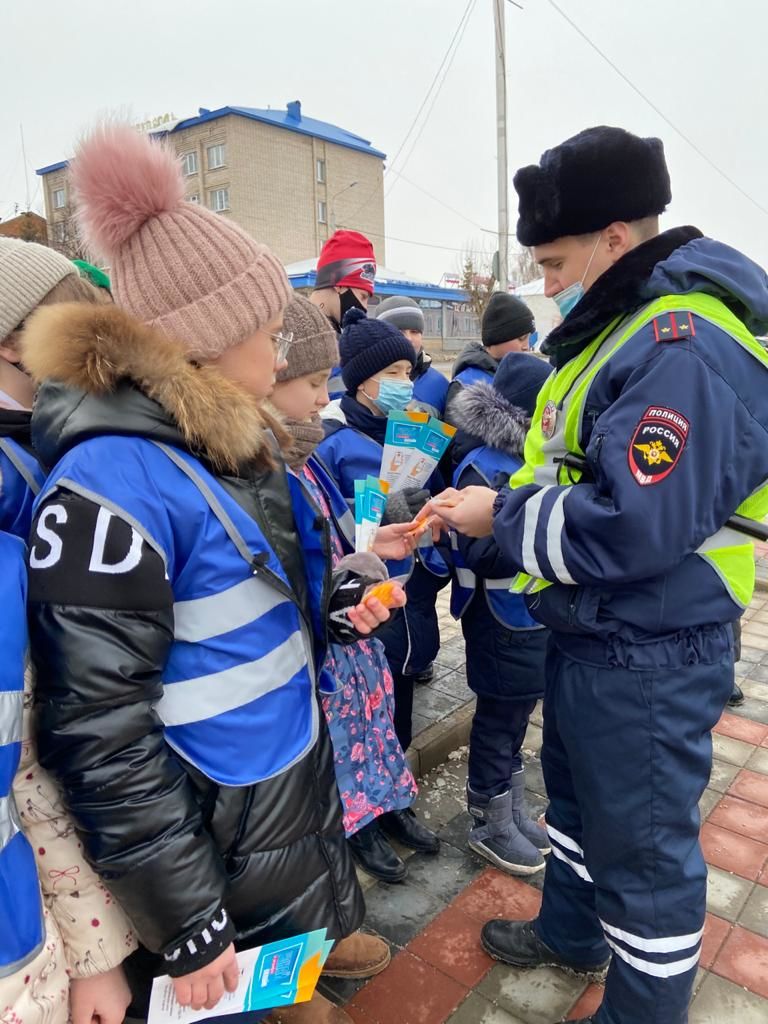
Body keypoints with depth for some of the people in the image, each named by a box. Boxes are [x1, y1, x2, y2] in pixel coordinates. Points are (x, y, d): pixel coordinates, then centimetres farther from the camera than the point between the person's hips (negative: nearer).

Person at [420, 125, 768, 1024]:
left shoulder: (685, 350, -24)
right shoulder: (626, 325, 10)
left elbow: (630, 529, -31)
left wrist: (502, 518, -18)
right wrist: (502, 502, 1)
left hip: (648, 659, -10)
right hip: (591, 636, 10)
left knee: (641, 842, 11)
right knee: (577, 792, 27)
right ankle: (570, 933, 53)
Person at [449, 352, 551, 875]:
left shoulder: (531, 457, 4)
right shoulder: (484, 469, -21)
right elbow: (483, 553, -26)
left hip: (534, 614, 8)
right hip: (502, 622, -8)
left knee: (516, 715, 21)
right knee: (499, 720, 9)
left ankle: (513, 811, 41)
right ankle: (490, 825, 30)